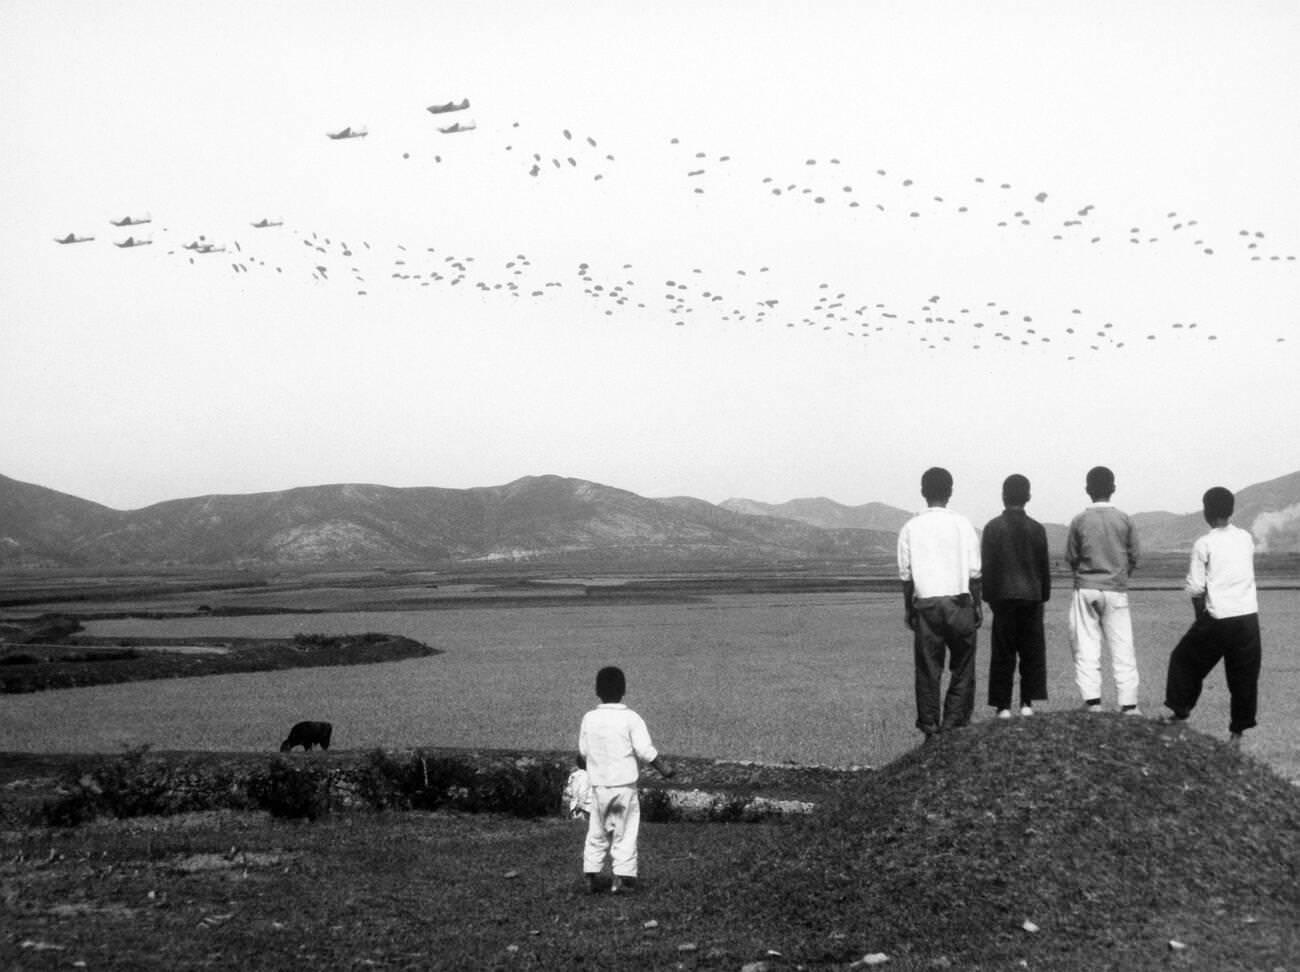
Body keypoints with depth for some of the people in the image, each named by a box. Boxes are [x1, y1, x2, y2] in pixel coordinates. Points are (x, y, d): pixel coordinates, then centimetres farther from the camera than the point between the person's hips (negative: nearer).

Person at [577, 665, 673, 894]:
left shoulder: (589, 719, 1)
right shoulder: (630, 718, -9)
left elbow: (582, 753, 10)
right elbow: (645, 750, -12)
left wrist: (584, 767, 31)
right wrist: (664, 768, 0)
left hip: (598, 785, 3)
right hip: (625, 783, -3)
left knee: (597, 832, 14)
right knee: (624, 832, 4)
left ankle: (592, 875, 13)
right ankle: (622, 877, 0)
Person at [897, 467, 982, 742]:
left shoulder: (911, 528, 1)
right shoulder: (962, 524, -1)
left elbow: (905, 574, 3)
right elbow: (974, 572, 1)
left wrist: (908, 608, 12)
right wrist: (977, 605, 10)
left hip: (925, 604, 1)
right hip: (959, 602, -1)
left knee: (927, 670, 5)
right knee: (963, 669, 6)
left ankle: (930, 729, 5)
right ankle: (954, 725, 0)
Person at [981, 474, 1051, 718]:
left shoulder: (993, 527, -4)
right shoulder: (1036, 529, 1)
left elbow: (986, 566, -3)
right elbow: (1044, 566, 5)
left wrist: (988, 596, 5)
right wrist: (1044, 595, 14)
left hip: (1003, 596, -1)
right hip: (1031, 595, 1)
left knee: (1003, 652, 3)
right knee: (1032, 651, 8)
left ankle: (1003, 705, 1)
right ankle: (1027, 702, 4)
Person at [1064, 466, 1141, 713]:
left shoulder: (1079, 521, -4)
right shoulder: (1124, 520, -2)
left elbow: (1071, 558, 3)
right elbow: (1133, 557, 5)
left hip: (1086, 589, 0)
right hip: (1116, 590, 1)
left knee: (1086, 647, 4)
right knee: (1122, 648, 4)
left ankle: (1092, 701, -3)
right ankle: (1129, 704, 3)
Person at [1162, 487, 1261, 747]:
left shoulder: (1204, 545, -7)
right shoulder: (1247, 539, 6)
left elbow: (1195, 587, -7)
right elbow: (1248, 573, 13)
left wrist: (1200, 614, 11)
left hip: (1218, 618, -3)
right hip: (1249, 616, 4)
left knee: (1185, 660, 17)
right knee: (1244, 675, 10)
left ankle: (1180, 713, 19)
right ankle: (1237, 731, 12)